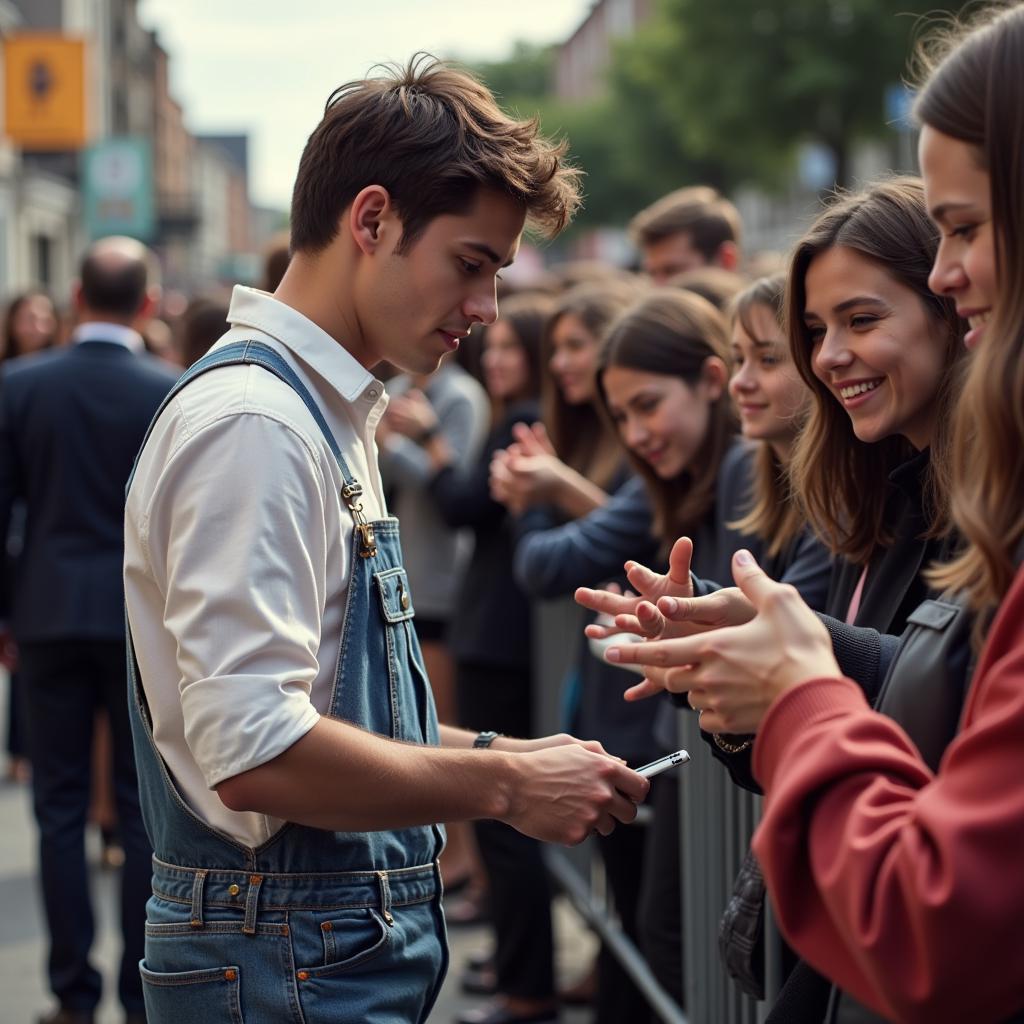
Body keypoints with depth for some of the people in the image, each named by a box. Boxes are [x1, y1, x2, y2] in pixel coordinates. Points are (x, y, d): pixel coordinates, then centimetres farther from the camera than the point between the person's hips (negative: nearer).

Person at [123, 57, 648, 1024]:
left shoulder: (331, 414, 13)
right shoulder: (250, 421, -19)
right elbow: (254, 749, -27)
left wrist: (489, 754, 8)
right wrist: (502, 783, -17)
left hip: (354, 940, 9)